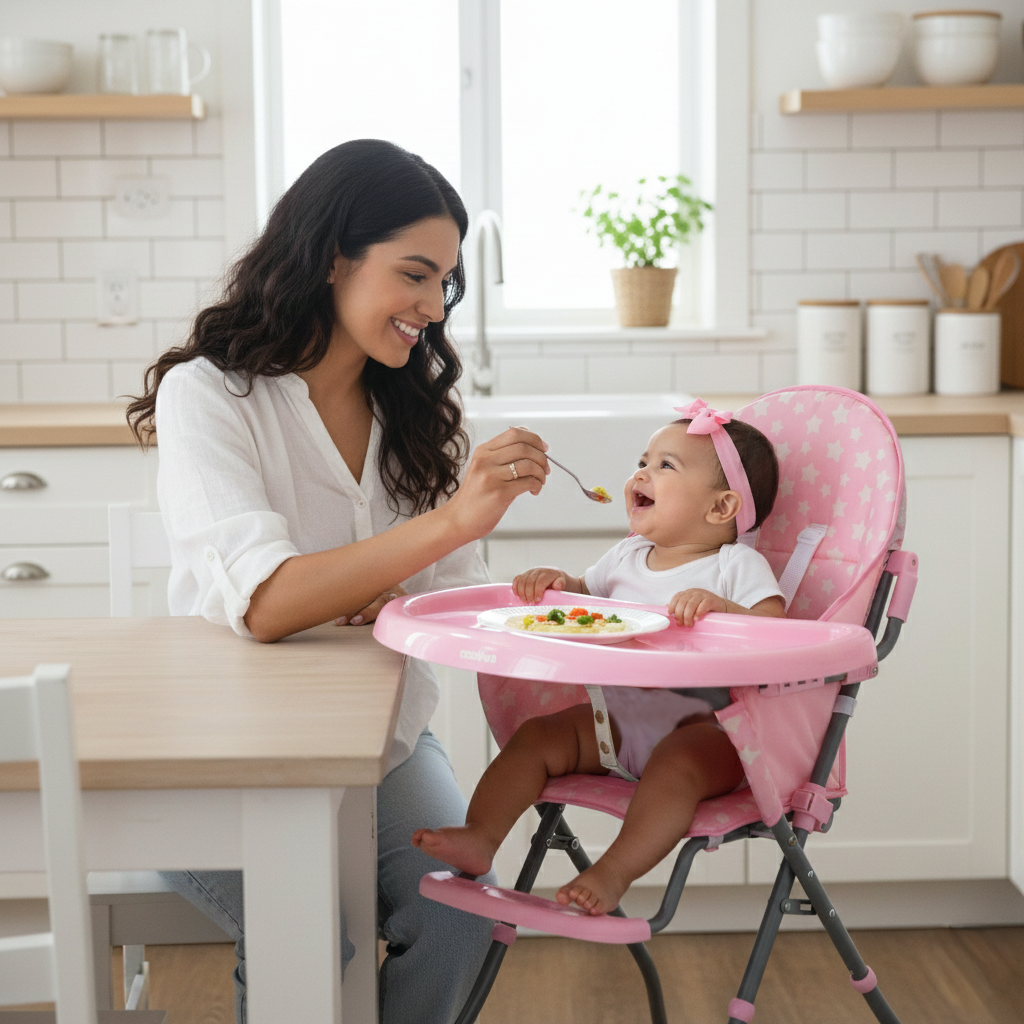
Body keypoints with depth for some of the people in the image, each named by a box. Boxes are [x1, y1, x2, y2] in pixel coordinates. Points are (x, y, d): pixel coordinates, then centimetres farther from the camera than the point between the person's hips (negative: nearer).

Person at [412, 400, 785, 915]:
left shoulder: (738, 566, -3)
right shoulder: (627, 557, 17)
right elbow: (585, 592, 32)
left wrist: (720, 607, -34)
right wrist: (558, 581, 8)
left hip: (703, 725, -6)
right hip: (615, 716, 6)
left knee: (676, 764, -36)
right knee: (535, 737, -11)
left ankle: (614, 873, -41)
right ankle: (480, 838, -18)